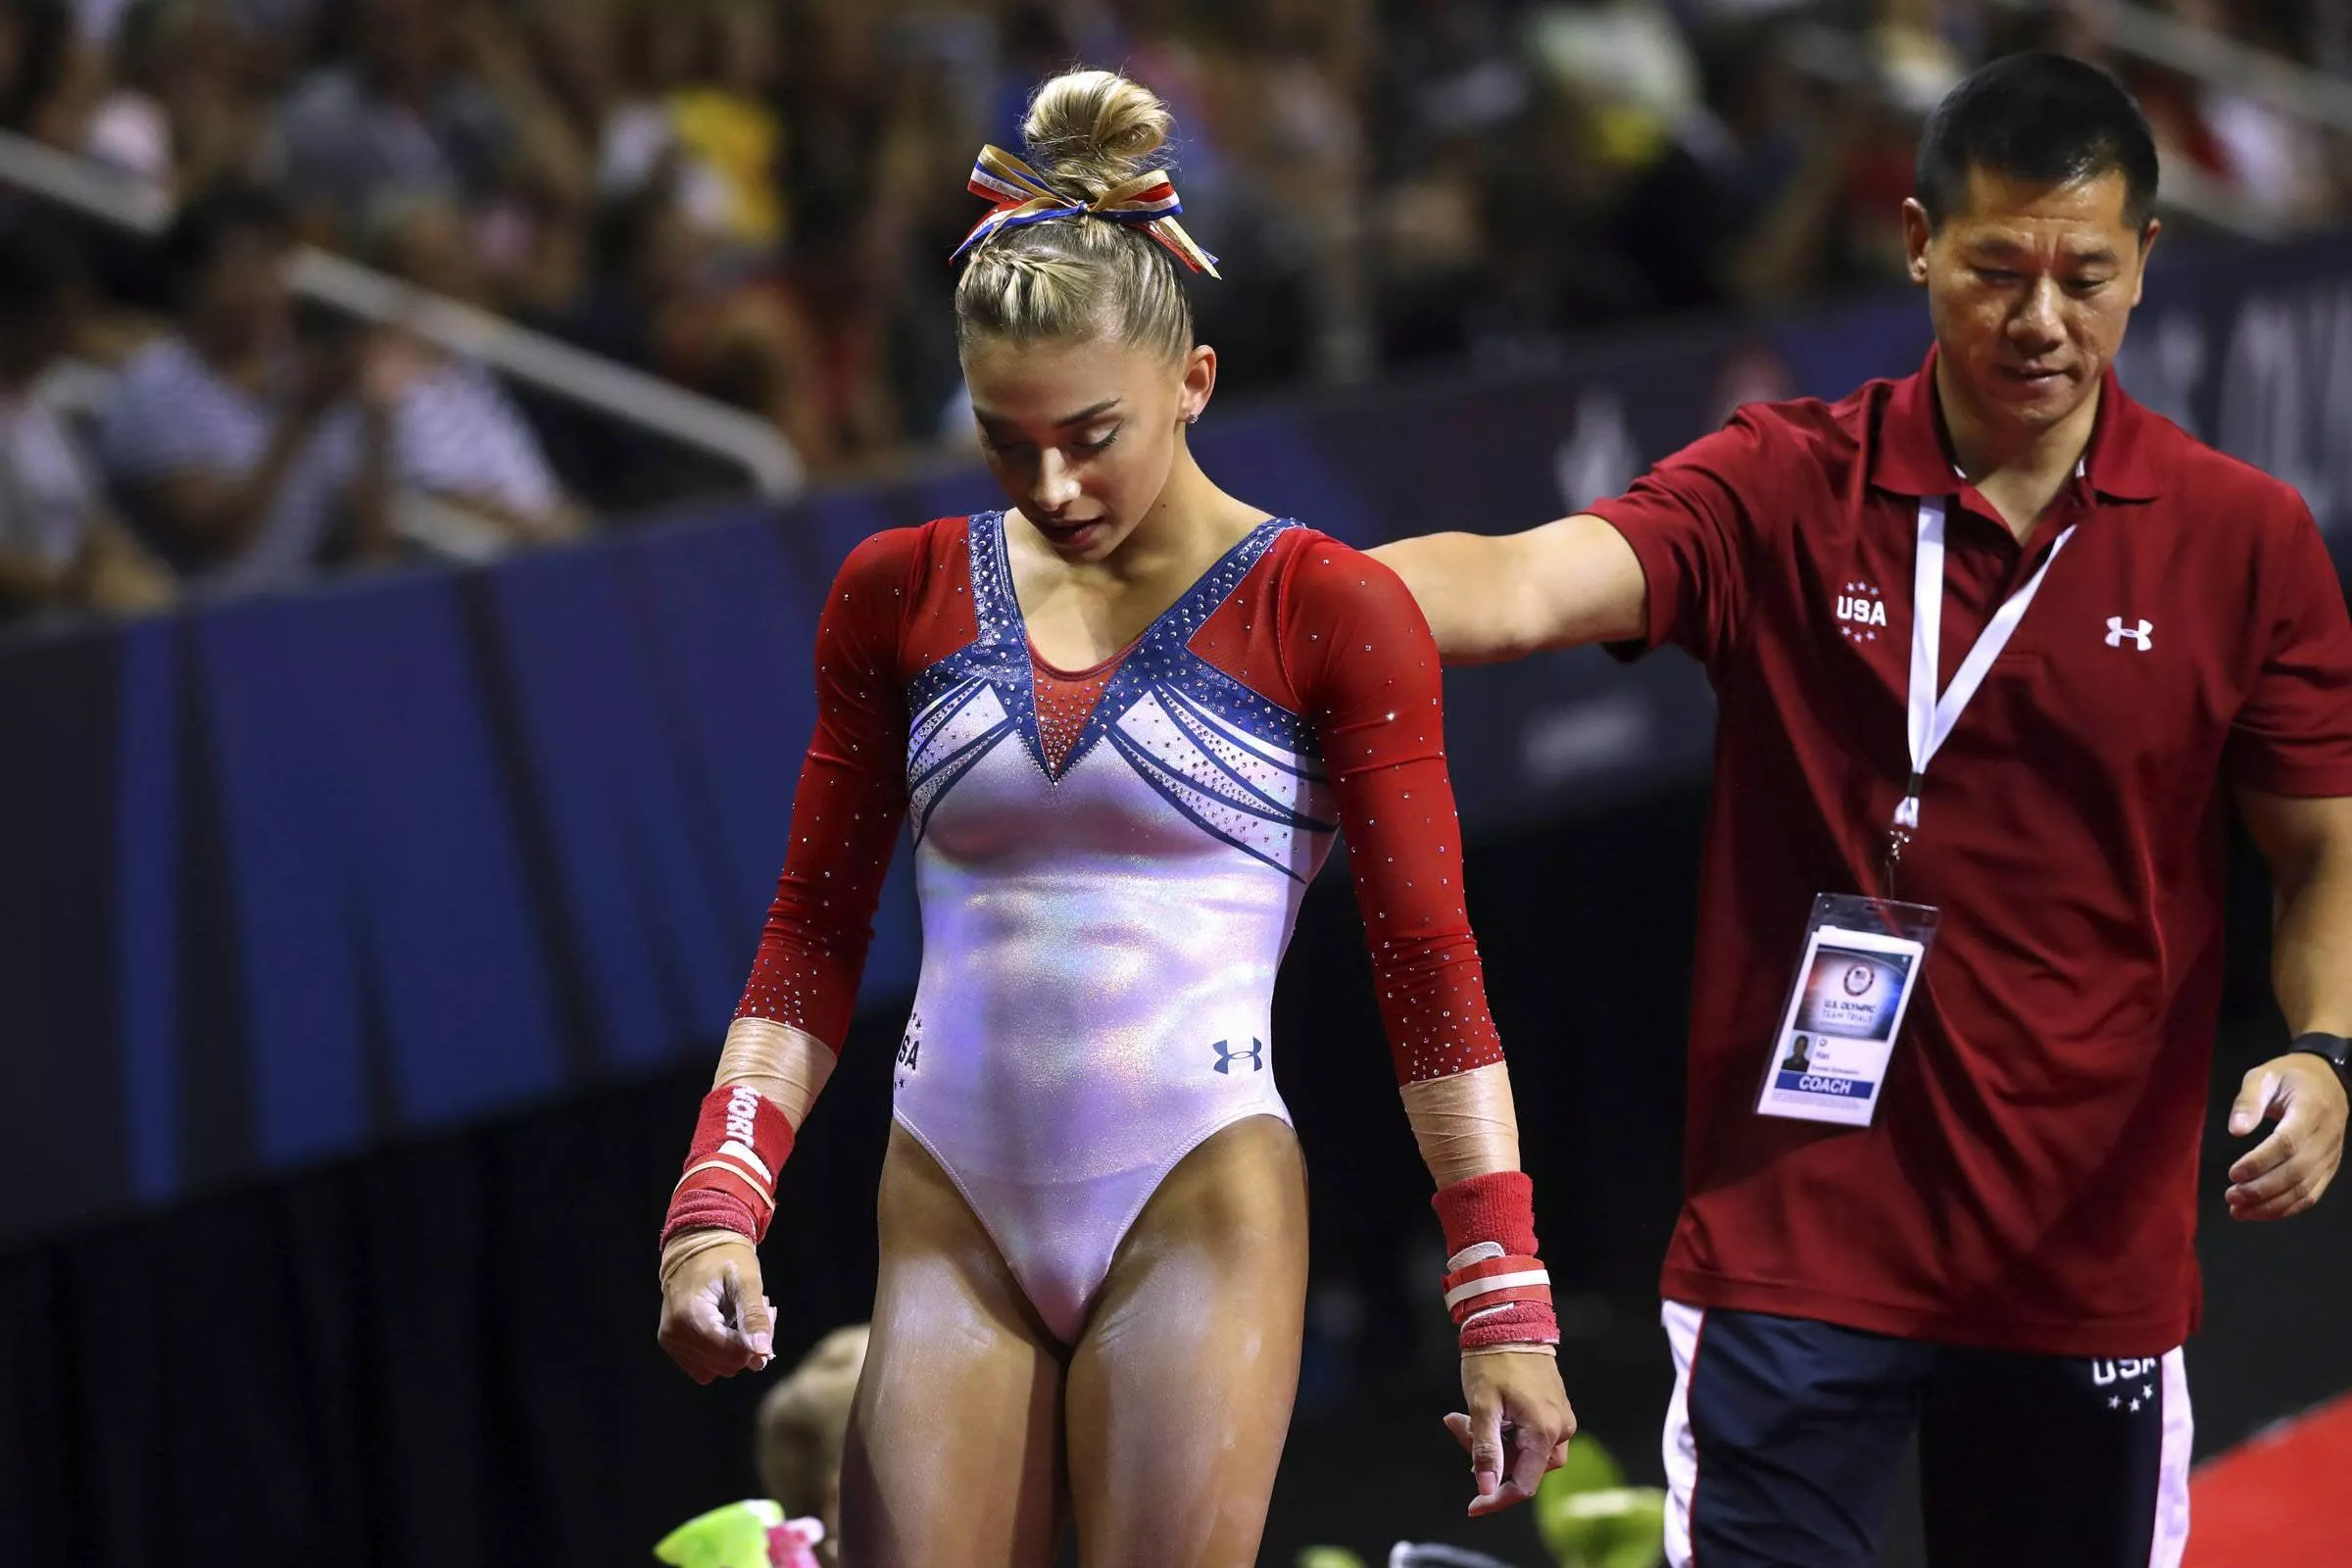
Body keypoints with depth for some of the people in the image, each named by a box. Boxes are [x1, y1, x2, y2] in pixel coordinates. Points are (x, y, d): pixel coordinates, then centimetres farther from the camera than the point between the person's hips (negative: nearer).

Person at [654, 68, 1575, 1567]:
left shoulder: (1322, 611, -2)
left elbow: (1430, 968, -2)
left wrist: (1506, 1306, -6)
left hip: (1203, 1213, -3)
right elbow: (815, 937, 13)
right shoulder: (900, 597, 9)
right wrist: (718, 1210, 1)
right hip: (952, 1221, 3)